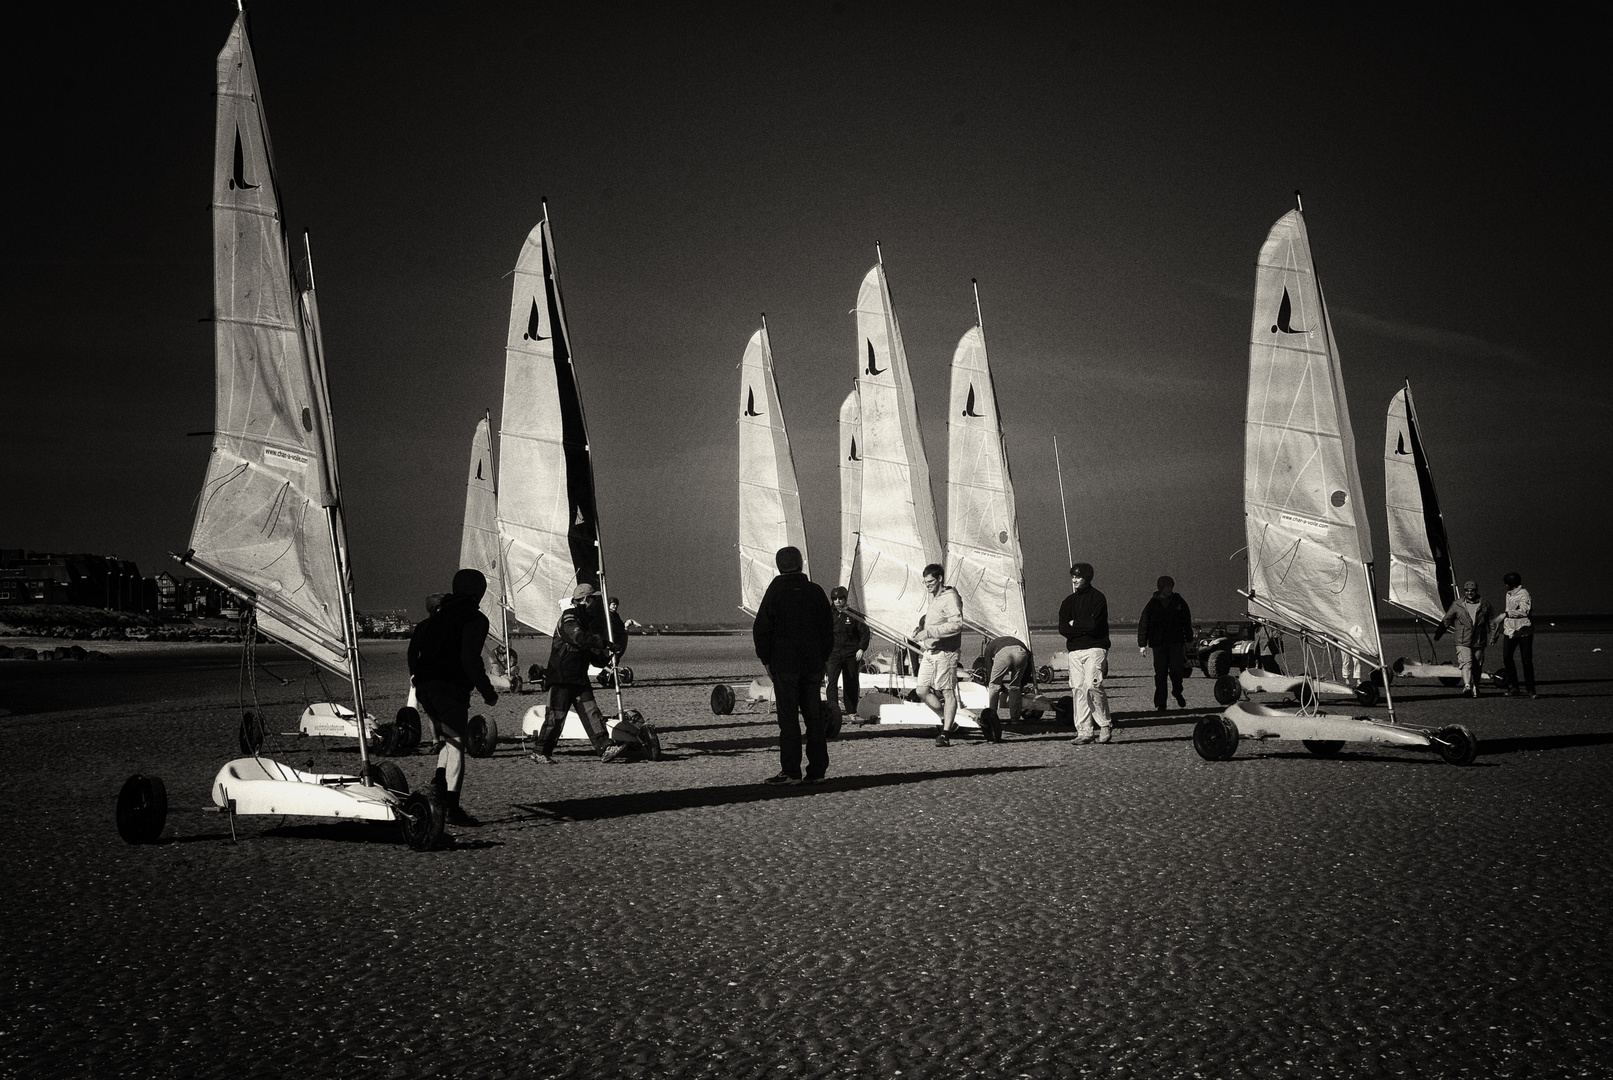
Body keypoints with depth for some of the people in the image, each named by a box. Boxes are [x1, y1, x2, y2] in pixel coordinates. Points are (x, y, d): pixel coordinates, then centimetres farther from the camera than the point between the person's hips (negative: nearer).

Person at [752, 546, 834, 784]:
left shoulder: (775, 592, -6)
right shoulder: (816, 591, 5)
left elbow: (761, 629, -6)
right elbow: (829, 627, 10)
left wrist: (766, 660, 2)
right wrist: (823, 659, 15)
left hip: (785, 665, -4)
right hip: (813, 664, 4)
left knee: (788, 719, -2)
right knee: (814, 717, 9)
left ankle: (791, 771, -3)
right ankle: (817, 770, 11)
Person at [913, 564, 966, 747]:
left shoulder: (950, 598, -11)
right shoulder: (933, 598, 19)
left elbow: (956, 624, -23)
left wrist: (929, 632, -24)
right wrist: (920, 630, 12)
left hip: (945, 652, -10)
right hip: (929, 652, 10)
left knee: (948, 692, -5)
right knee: (922, 691, 6)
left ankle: (946, 733, -4)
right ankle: (948, 722, 18)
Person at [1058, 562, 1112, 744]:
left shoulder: (1098, 598, -2)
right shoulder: (1068, 601, 16)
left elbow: (1094, 624, -14)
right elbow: (1062, 628, 5)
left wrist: (1074, 624, 0)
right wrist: (1084, 627, -8)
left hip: (1095, 648, -6)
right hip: (1075, 650, 6)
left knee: (1092, 685, -18)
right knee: (1078, 689, 0)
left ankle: (1105, 725, -4)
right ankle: (1084, 731, 3)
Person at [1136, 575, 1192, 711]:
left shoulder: (1179, 602, 7)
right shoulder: (1152, 604, 4)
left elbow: (1187, 622, 15)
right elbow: (1143, 624, 5)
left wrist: (1189, 640, 12)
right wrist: (1142, 644, 1)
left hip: (1176, 642, 0)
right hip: (1158, 644, 0)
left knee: (1177, 670, -11)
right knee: (1160, 675, 0)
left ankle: (1177, 692, 17)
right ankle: (1160, 704, 6)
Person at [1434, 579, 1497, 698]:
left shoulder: (1484, 605, 8)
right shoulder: (1457, 605, 4)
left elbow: (1493, 621, 14)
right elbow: (1446, 620, 11)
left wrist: (1493, 637, 5)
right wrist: (1438, 635, 14)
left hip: (1479, 643, 2)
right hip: (1462, 642, -2)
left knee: (1477, 667, 8)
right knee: (1466, 663, -20)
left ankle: (1474, 688, 23)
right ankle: (1467, 686, -33)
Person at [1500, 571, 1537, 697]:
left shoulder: (1523, 593, -10)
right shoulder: (1508, 594, 16)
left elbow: (1524, 611, -26)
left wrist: (1507, 614, -30)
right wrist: (1502, 626, 30)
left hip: (1523, 631, -7)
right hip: (1510, 631, 7)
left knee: (1527, 661, -3)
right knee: (1506, 658, -7)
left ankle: (1530, 689, 6)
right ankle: (1513, 687, -1)